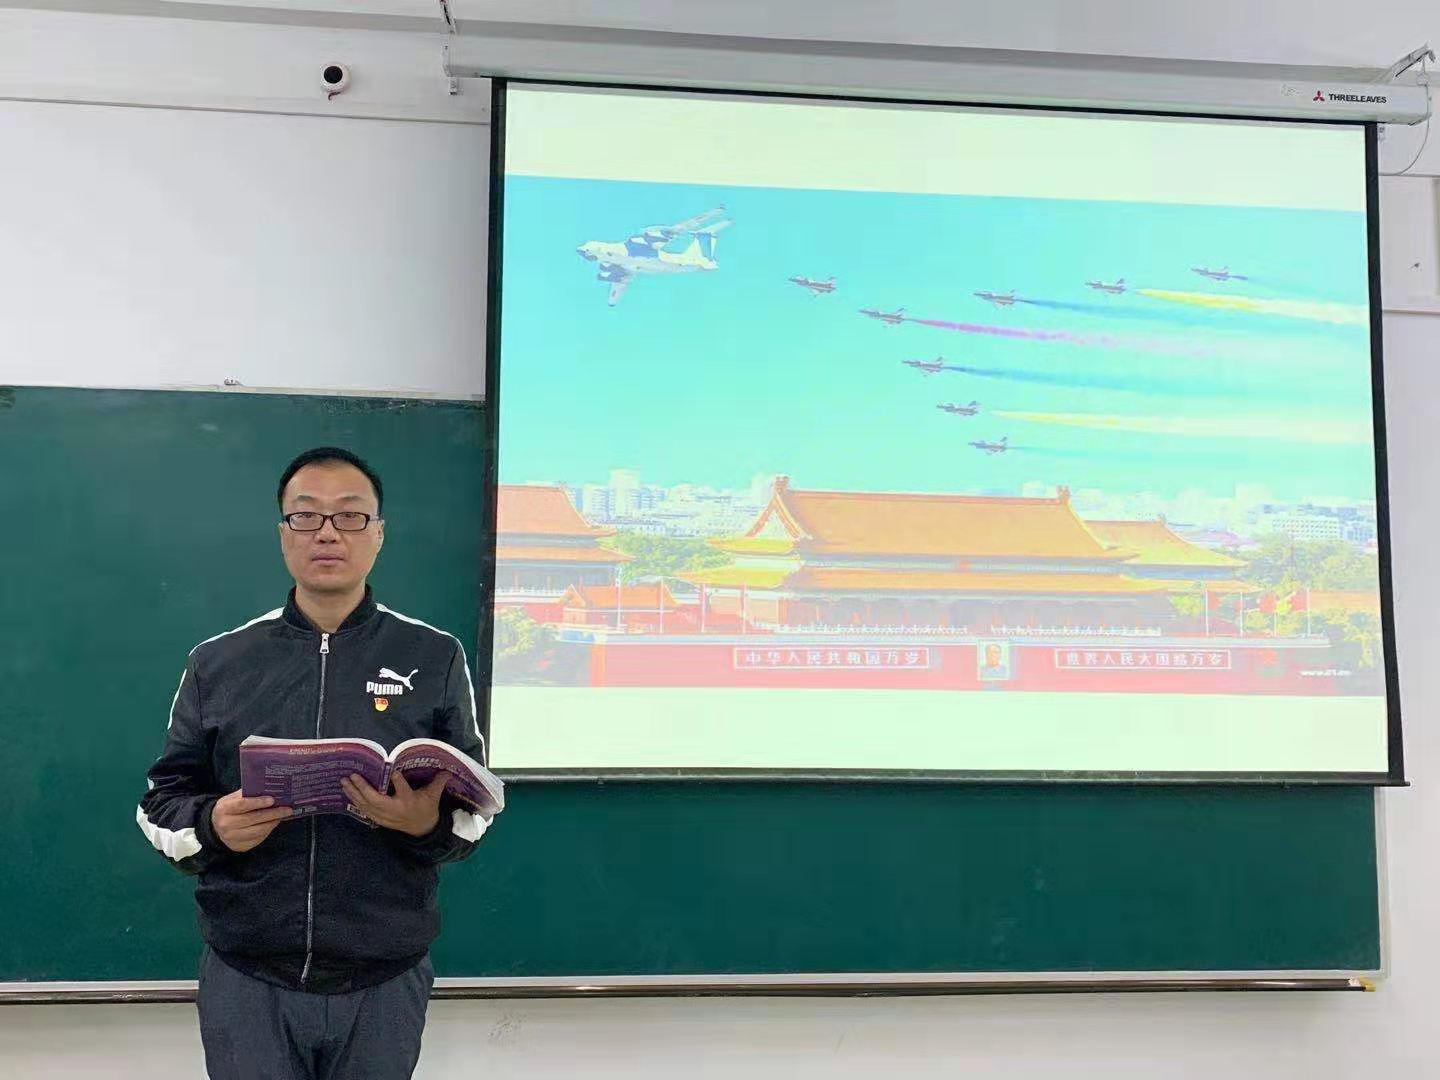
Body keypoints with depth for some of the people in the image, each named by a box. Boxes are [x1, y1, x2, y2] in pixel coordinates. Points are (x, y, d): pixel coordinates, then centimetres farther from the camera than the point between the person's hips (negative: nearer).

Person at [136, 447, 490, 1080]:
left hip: (385, 983, 0)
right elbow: (162, 800, 7)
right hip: (245, 981, 1)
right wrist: (211, 826, -14)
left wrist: (431, 822, -20)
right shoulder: (217, 662, 5)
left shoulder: (435, 658, 1)